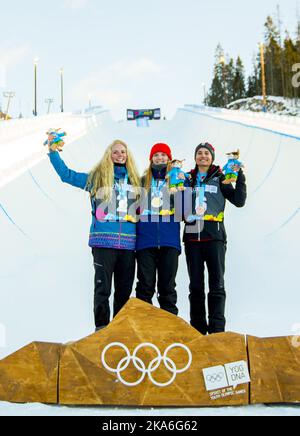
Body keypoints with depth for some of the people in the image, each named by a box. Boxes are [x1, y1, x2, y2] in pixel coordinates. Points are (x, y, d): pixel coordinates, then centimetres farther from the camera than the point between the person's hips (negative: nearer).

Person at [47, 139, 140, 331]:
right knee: (102, 288, -3)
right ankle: (101, 327, 7)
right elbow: (66, 174, 11)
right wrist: (53, 152, 7)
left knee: (125, 289, 8)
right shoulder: (96, 177, 9)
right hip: (103, 241, -3)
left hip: (128, 242, 3)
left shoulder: (135, 180, 15)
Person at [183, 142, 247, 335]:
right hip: (192, 237, 3)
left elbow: (239, 201, 0)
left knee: (216, 284, -6)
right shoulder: (188, 180, 16)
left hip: (214, 237, -2)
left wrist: (240, 176, -7)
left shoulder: (219, 178, 9)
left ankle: (216, 331, -4)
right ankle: (198, 330, 13)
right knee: (195, 285, 5)